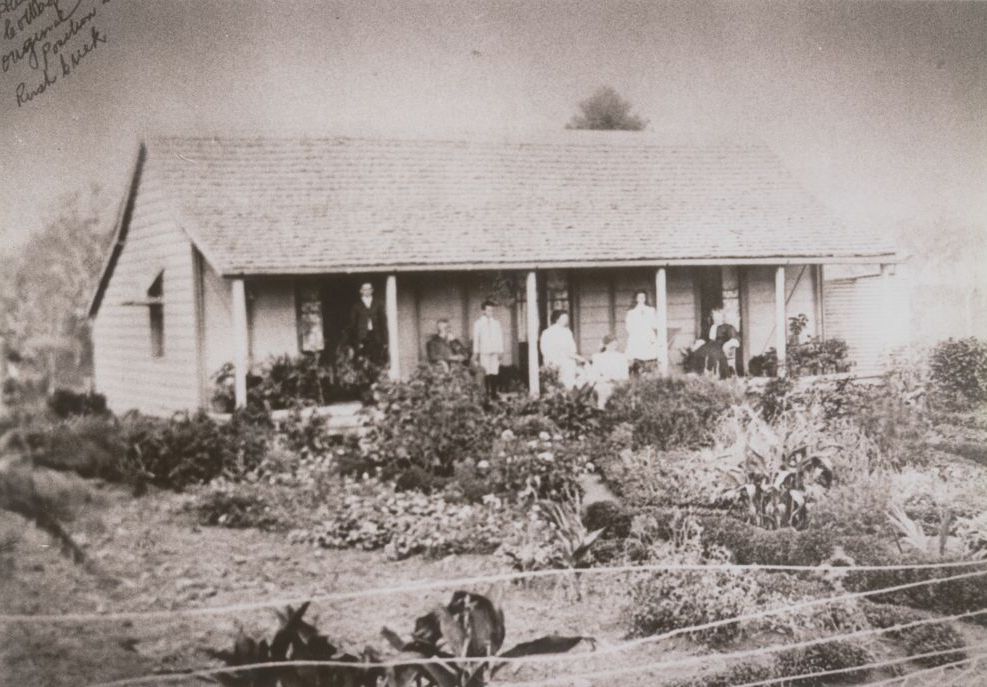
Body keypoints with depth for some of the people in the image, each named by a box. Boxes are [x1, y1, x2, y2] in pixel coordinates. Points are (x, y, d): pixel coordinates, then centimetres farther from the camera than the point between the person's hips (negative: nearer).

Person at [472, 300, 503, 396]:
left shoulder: (496, 323, 12)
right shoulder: (478, 323, 7)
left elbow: (500, 337, 11)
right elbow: (476, 339, 5)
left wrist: (500, 351, 3)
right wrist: (476, 352, -2)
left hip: (495, 352, 2)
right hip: (484, 352, -2)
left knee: (494, 374, -3)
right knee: (486, 374, -7)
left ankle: (494, 393, 1)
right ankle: (487, 394, -5)